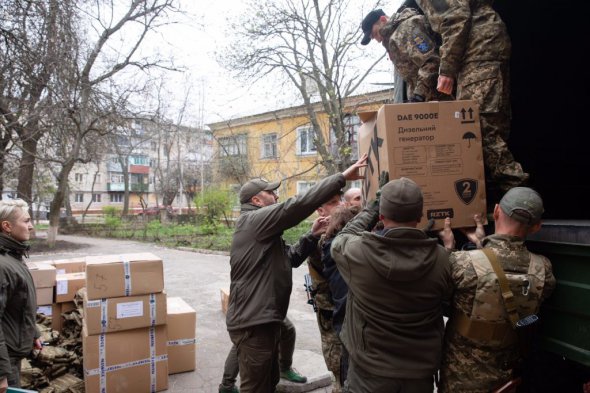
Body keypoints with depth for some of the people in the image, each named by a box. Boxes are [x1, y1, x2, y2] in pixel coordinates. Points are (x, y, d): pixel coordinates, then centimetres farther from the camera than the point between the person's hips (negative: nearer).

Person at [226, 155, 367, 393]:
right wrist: (342, 177, -25)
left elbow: (289, 258, 16)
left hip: (263, 320, 11)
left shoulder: (260, 227, 19)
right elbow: (297, 205, -26)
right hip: (253, 323, -11)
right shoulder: (254, 220, -15)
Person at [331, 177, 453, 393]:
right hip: (421, 372, 2)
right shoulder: (442, 258, -17)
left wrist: (371, 207, 10)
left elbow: (341, 239, 2)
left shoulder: (357, 251, -22)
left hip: (369, 371, -2)